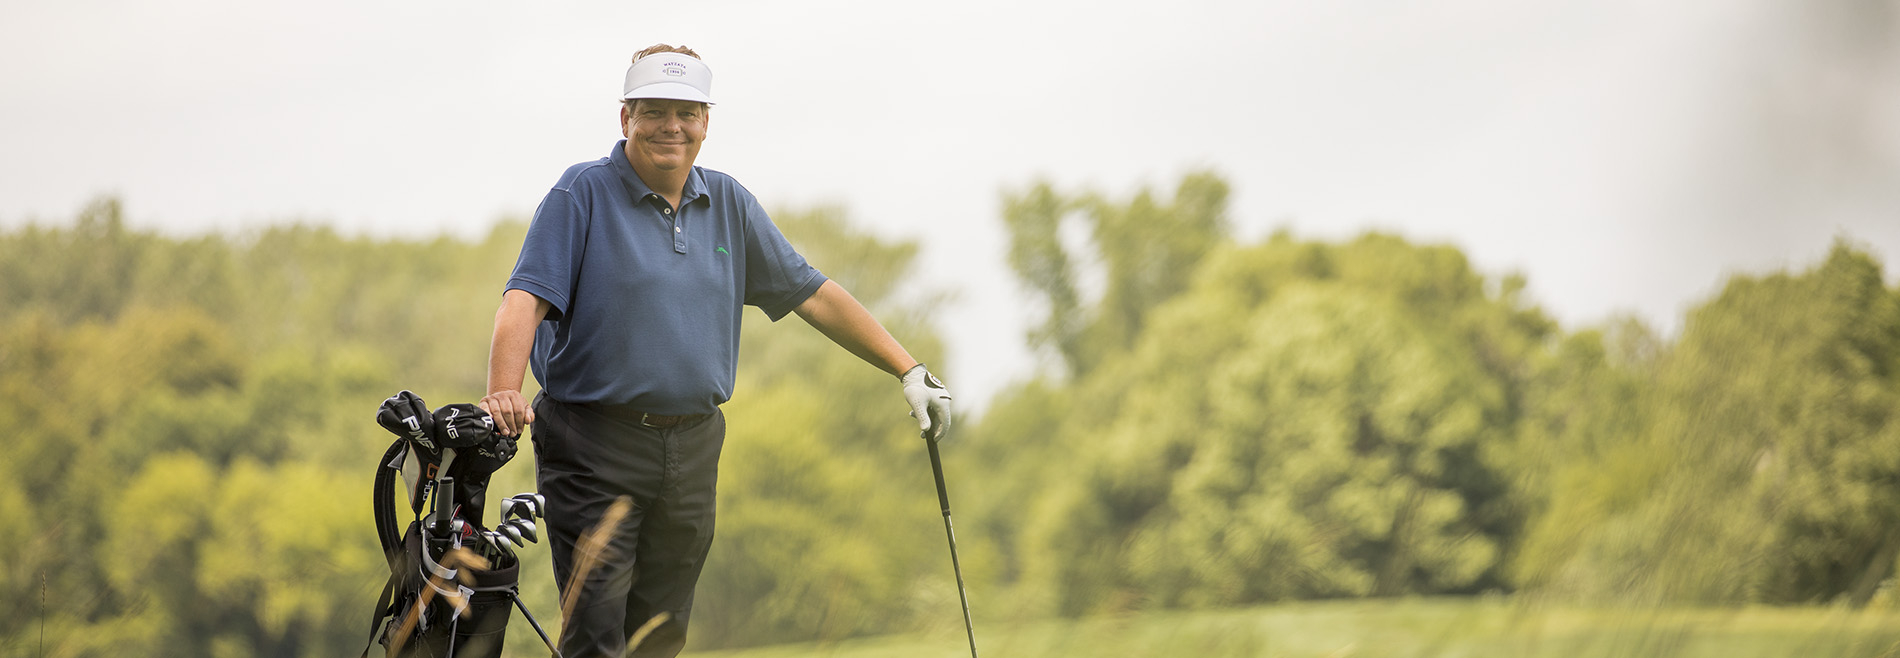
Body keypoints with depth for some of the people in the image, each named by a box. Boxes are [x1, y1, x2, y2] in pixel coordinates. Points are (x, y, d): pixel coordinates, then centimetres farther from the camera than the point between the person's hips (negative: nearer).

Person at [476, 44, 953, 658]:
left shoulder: (729, 204, 12)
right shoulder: (583, 194, -4)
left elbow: (811, 295, 16)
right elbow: (527, 299, -14)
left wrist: (910, 371, 13)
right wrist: (503, 392, -32)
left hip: (693, 446, 5)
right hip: (595, 443, -5)